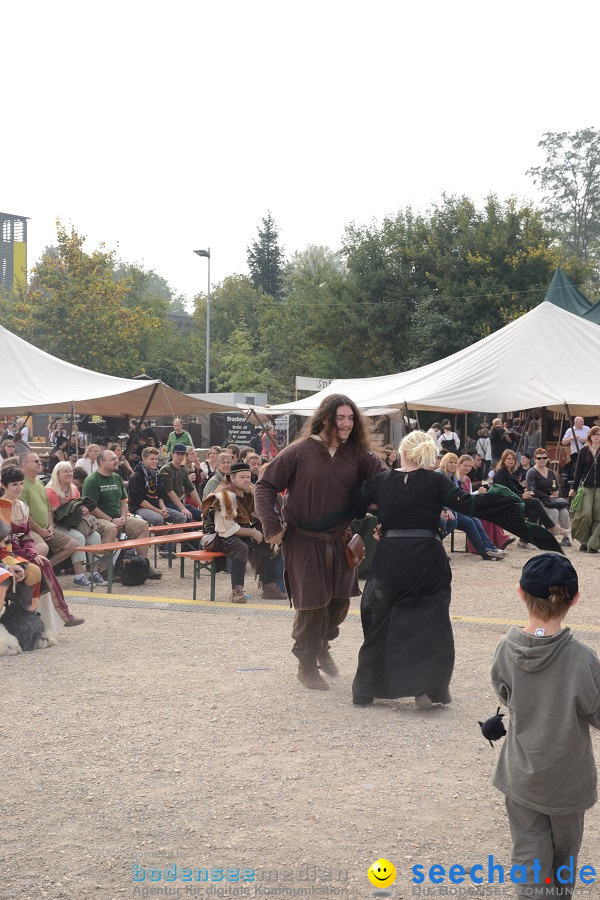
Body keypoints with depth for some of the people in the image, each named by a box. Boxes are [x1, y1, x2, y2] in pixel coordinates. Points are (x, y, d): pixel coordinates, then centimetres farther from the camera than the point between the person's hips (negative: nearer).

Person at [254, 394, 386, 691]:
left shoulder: (358, 454, -1)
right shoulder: (300, 452, -11)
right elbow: (265, 486, -6)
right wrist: (272, 527, -12)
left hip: (339, 541, 4)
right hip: (304, 541, -4)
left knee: (339, 600, 13)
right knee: (311, 603, 1)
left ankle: (321, 645, 42)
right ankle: (307, 664, 20)